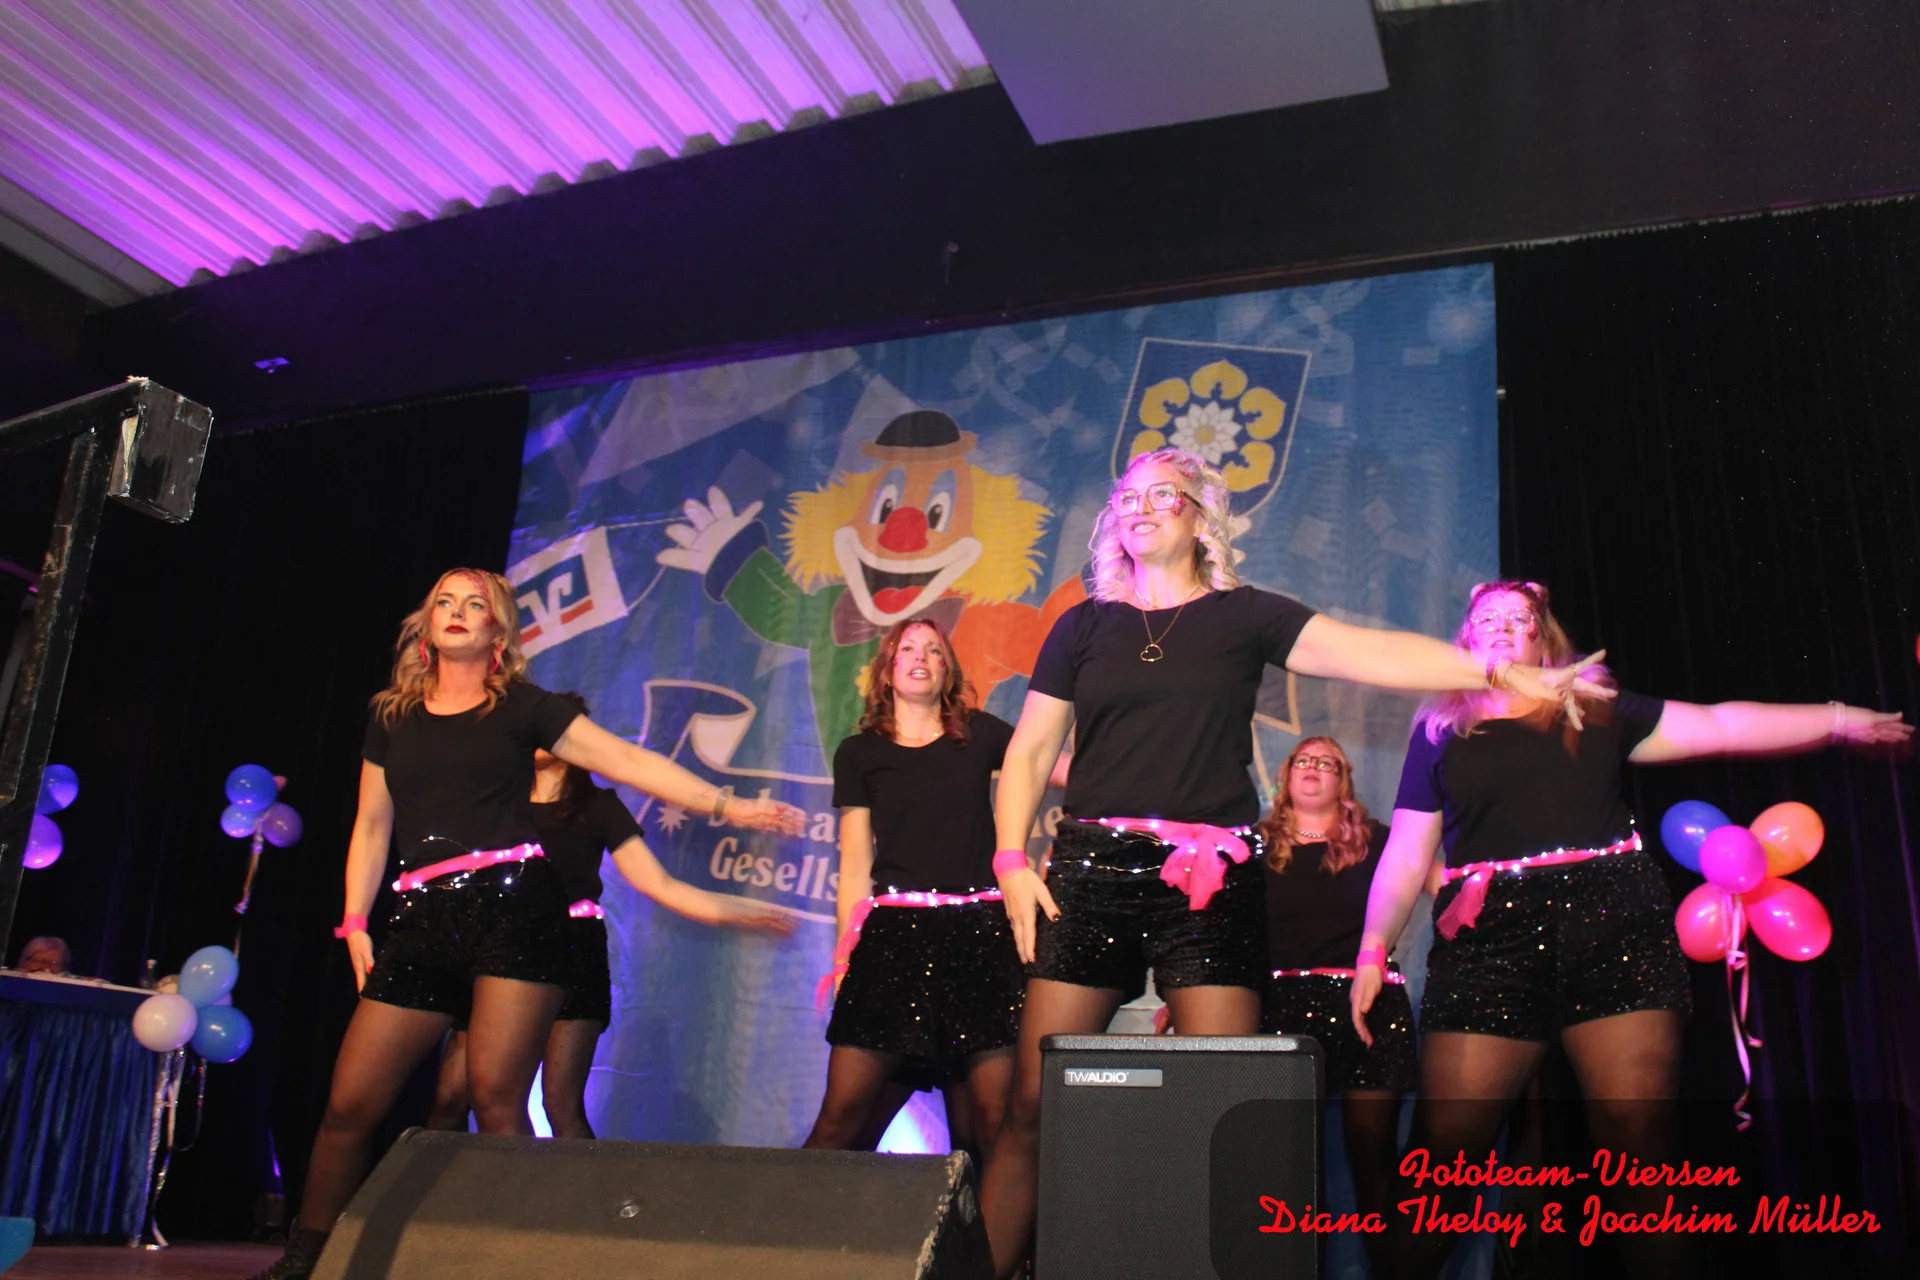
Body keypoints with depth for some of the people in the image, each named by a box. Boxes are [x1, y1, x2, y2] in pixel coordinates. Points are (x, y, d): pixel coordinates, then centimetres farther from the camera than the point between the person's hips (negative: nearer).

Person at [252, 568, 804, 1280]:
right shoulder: (392, 717, 18)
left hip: (514, 905, -3)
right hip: (425, 919, 3)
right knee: (350, 1103, 1)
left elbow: (628, 761, 4)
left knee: (496, 1095, -12)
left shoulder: (521, 707, 8)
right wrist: (356, 923, 8)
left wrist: (727, 807, -2)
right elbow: (371, 827, 19)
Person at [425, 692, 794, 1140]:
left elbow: (658, 883, 3)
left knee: (562, 1106, -8)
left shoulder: (596, 806, 7)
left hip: (573, 953, -2)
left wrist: (732, 910, -7)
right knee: (451, 1097, -4)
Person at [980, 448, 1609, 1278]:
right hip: (1092, 871, 1)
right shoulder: (1084, 626, 14)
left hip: (1208, 879, -1)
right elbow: (1029, 753, 14)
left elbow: (1371, 652, -2)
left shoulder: (1244, 616, 9)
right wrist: (1011, 860, 1)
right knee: (1035, 1105, -2)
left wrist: (1504, 673, -12)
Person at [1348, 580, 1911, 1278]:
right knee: (1445, 1143, -9)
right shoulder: (1441, 731, 17)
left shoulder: (1595, 711, 19)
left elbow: (1719, 726, 16)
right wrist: (1373, 949, 7)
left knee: (1640, 1136, -9)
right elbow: (1407, 851, 14)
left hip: (1610, 927, 1)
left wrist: (1840, 720, 9)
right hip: (1490, 939, -1)